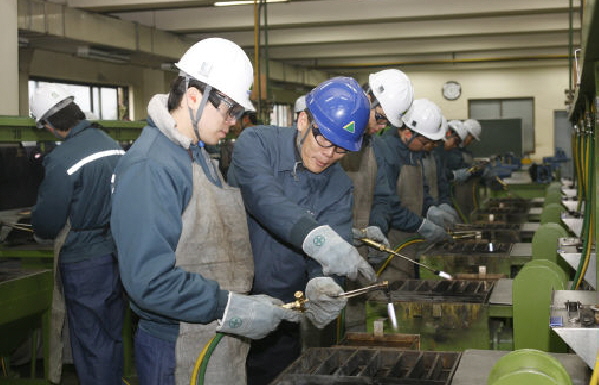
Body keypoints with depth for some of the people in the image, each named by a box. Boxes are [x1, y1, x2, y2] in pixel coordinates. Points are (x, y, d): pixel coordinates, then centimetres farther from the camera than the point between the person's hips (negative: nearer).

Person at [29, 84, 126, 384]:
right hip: (117, 256, 7)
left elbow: (45, 224, -14)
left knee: (91, 343, 5)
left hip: (84, 264, -7)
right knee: (113, 335, 20)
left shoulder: (62, 160, -20)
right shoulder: (113, 145, 1)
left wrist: (41, 230, 8)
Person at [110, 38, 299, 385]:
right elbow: (150, 280, -28)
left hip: (220, 340, 9)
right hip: (178, 354, -9)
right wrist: (232, 310, -26)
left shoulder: (198, 155, 12)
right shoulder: (150, 167, -22)